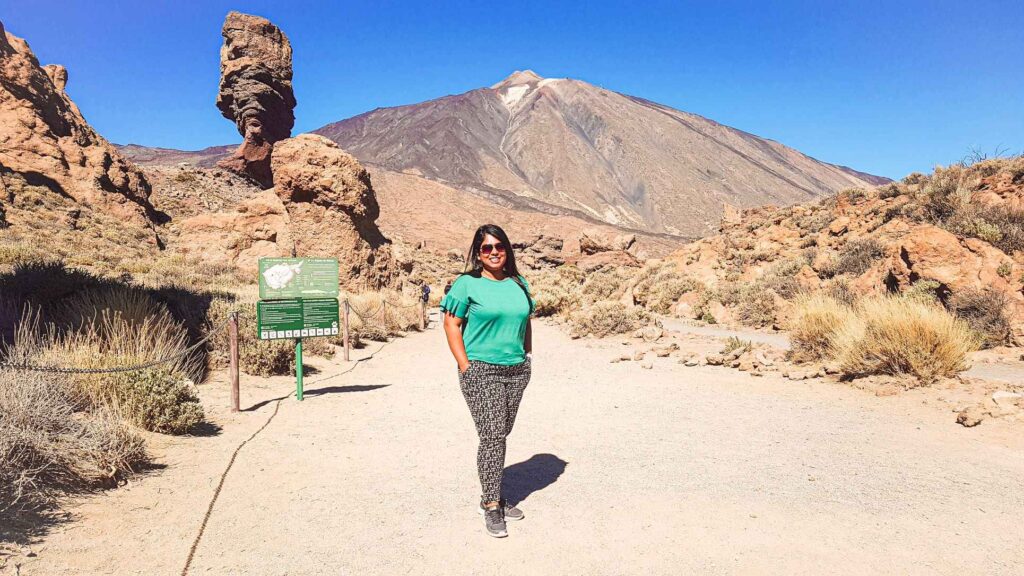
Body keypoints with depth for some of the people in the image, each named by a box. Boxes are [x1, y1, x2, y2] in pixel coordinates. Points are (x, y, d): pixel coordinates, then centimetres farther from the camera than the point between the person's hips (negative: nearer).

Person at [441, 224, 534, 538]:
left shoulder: (519, 284, 13)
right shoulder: (467, 284, -3)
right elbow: (451, 324, -5)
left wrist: (527, 357, 13)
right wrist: (465, 365, -10)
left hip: (517, 371, 5)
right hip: (481, 372, -5)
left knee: (501, 434, 11)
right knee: (492, 435, -9)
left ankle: (491, 496, 24)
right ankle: (492, 507, 2)